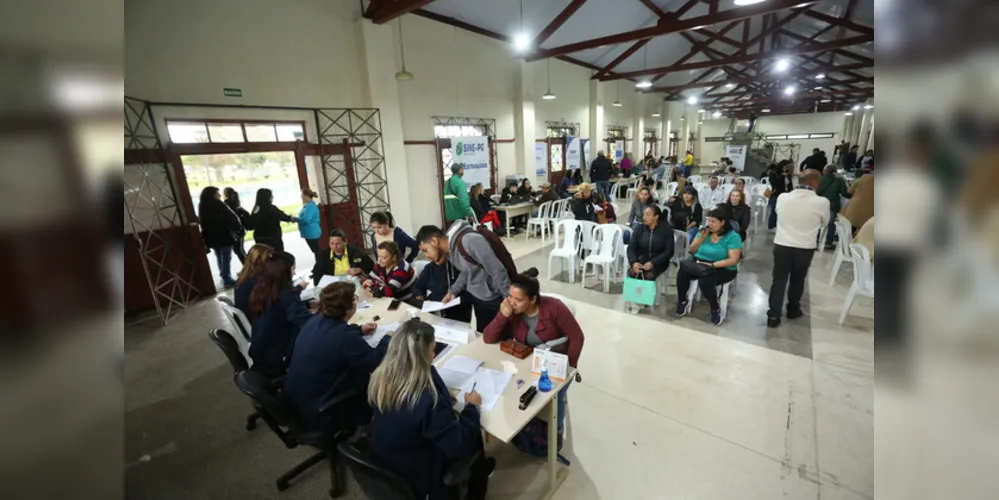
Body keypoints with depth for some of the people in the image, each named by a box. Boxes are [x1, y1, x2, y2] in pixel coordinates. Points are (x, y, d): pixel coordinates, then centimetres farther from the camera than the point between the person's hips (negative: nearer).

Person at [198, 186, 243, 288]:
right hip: (224, 236, -7)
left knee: (219, 258, 18)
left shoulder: (202, 206, 7)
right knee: (226, 258, -1)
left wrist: (206, 239, 17)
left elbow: (201, 222, 12)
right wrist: (239, 229, -5)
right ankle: (227, 280, 0)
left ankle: (224, 277, 27)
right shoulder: (219, 205, -14)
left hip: (211, 237, 7)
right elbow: (232, 218, -17)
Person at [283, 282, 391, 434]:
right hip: (318, 411, -8)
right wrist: (387, 339, -4)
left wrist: (359, 329, 15)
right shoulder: (346, 337, -31)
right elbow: (375, 363, -19)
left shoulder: (316, 320, -5)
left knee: (361, 373, 19)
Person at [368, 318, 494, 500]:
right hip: (418, 476, -6)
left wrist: (442, 398, -1)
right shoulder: (427, 400, -39)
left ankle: (478, 469, 45)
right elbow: (460, 444, -27)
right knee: (474, 434, 16)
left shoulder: (380, 377, -17)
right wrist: (471, 407, -12)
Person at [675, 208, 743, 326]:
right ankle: (682, 301, -6)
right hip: (699, 262, 4)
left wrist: (712, 265, -24)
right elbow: (692, 251, 9)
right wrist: (701, 238, -7)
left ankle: (715, 309, -8)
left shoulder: (733, 237, -8)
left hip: (722, 269, -4)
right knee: (682, 270, -28)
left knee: (705, 281, -36)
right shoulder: (704, 231, 8)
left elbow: (733, 260, -15)